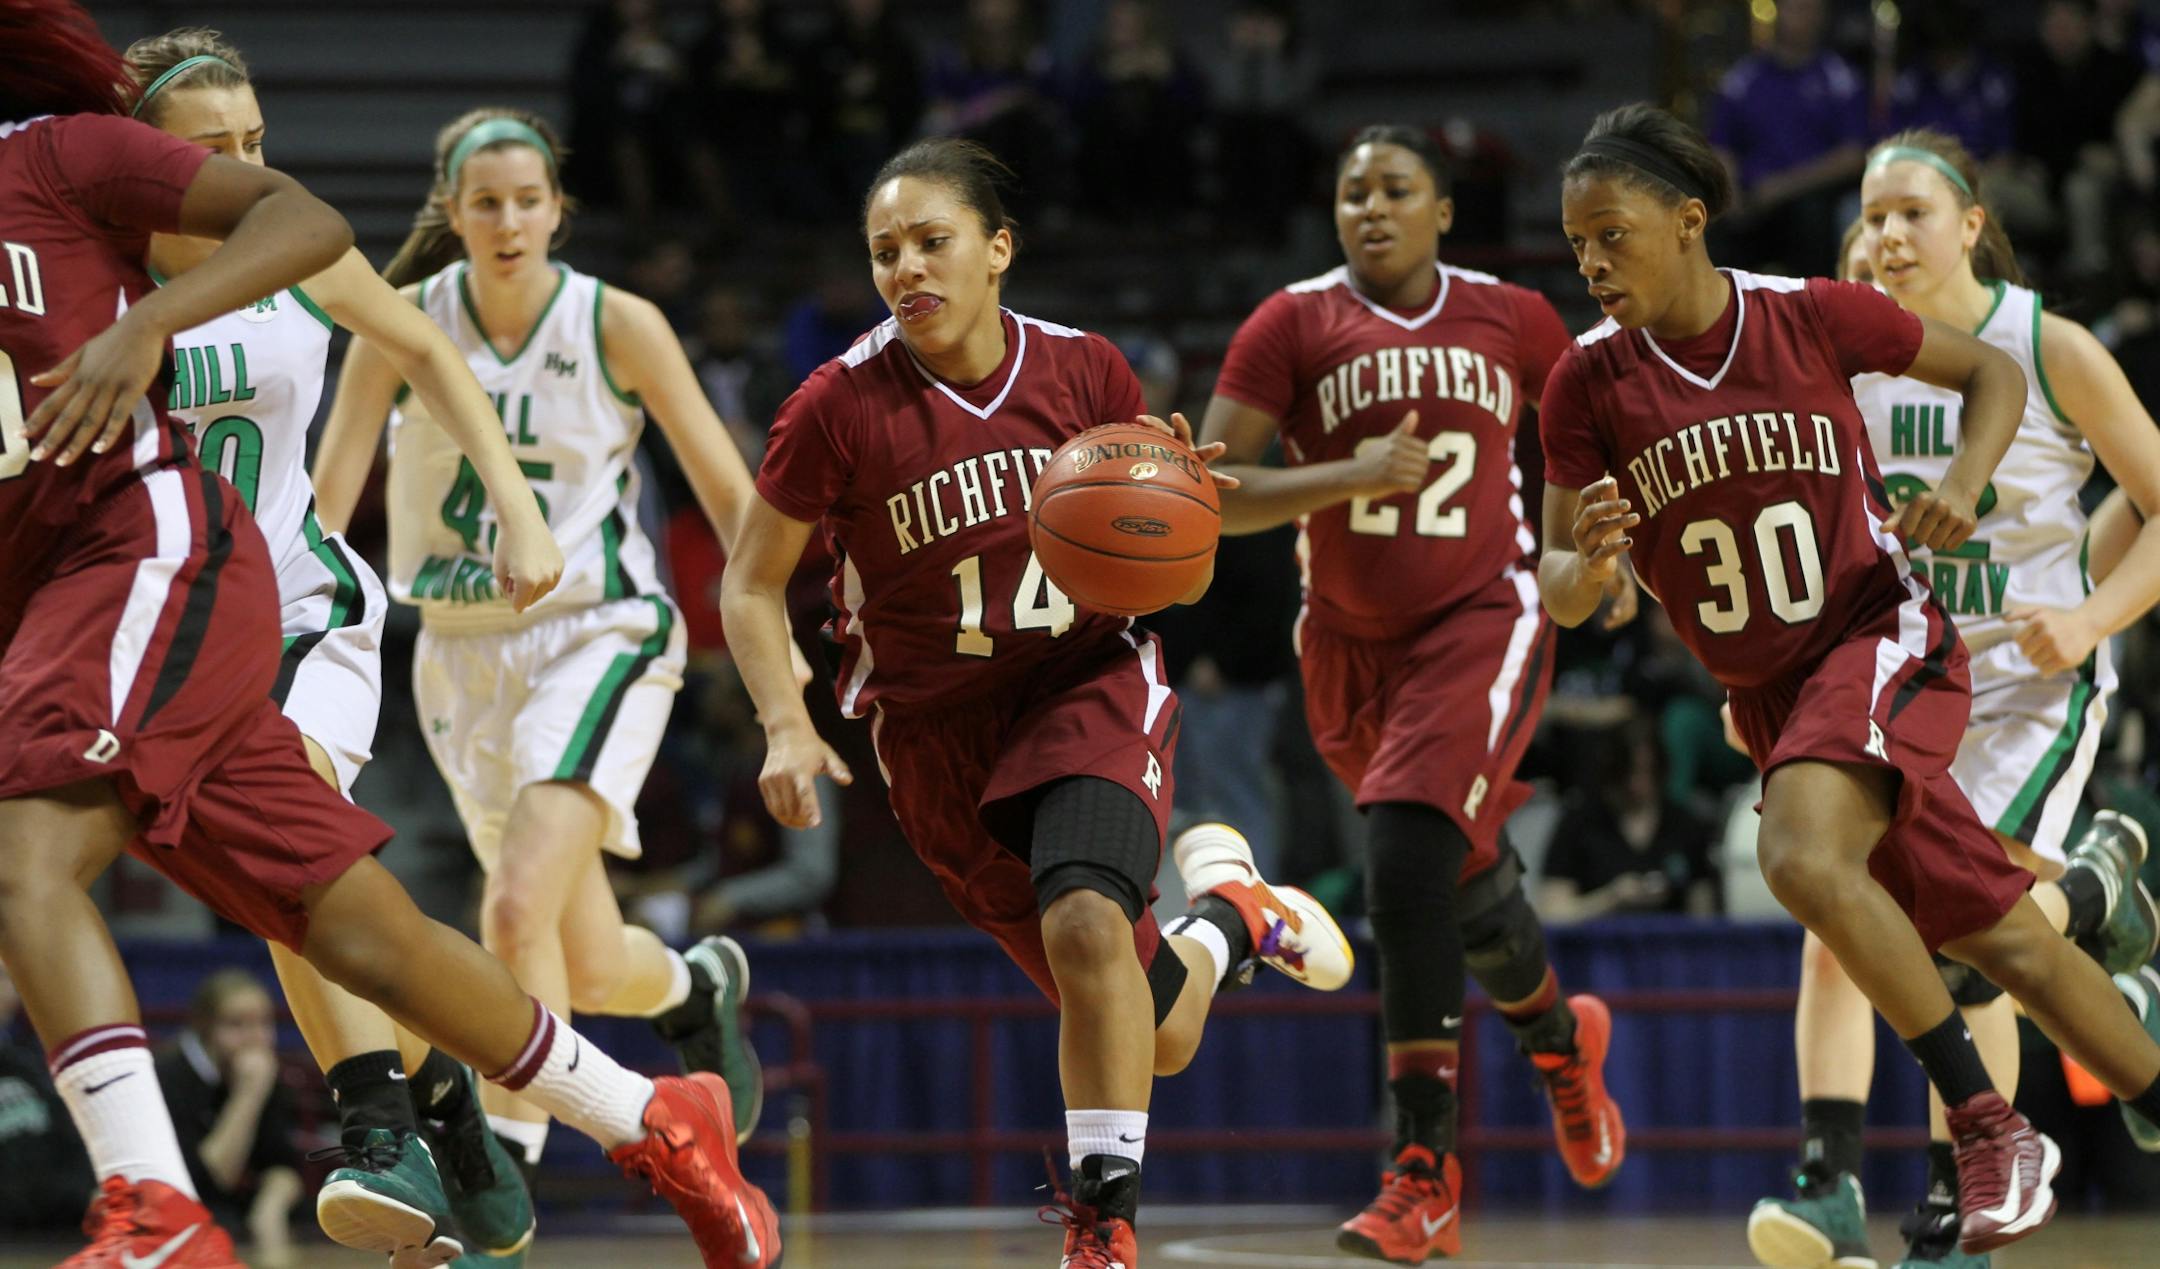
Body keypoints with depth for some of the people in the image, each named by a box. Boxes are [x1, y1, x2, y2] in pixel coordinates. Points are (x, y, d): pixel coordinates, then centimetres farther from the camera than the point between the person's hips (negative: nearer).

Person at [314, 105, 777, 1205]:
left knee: (521, 908, -25)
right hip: (461, 651, 3)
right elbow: (326, 502, -2)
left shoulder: (618, 327, -8)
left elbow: (727, 492, -1)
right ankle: (697, 986, 46)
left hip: (598, 638, -3)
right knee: (589, 969, 11)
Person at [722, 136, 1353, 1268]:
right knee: (1160, 1035, 4)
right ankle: (1230, 912, 41)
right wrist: (786, 727, -16)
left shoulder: (1086, 374, -6)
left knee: (1085, 922, -32)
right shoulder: (841, 406, -12)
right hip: (937, 729, 0)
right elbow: (750, 586, -2)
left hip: (1090, 686, 0)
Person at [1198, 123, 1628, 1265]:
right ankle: (1561, 1037, 52)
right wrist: (1348, 477, -24)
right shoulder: (1293, 324, -5)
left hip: (1483, 622, -3)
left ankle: (1424, 1175, -22)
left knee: (1406, 865, -23)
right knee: (1468, 882, 18)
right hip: (1351, 644, 3)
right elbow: (1209, 493, -11)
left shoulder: (1512, 319, 0)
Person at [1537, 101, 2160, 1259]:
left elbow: (1992, 371, 4)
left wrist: (1963, 484, -14)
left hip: (1882, 638, -4)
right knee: (2006, 943, 8)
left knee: (1802, 858, -31)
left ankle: (1987, 1125, -21)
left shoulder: (1811, 317, -11)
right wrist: (1589, 561, -27)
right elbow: (1560, 596, -4)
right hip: (1768, 695, 4)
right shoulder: (1589, 384, -5)